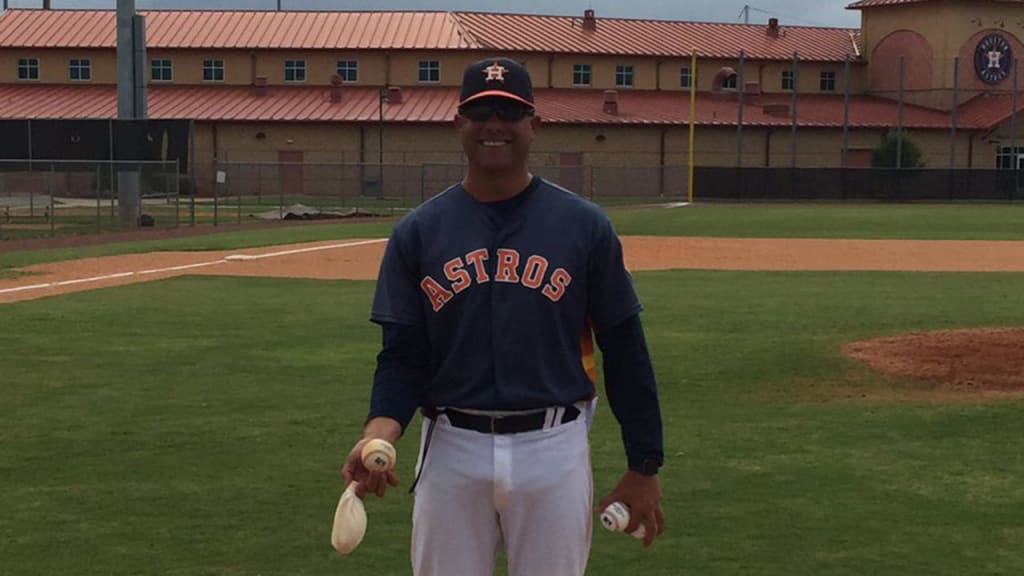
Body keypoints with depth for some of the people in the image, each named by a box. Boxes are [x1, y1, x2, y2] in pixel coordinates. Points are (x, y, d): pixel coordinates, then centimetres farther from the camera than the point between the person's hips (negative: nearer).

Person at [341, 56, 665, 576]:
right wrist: (379, 431, -18)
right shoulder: (417, 232, 3)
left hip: (555, 450, -1)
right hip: (451, 451, 1)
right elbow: (402, 352, 2)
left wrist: (644, 465, 2)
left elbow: (624, 347, 2)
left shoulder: (584, 225, 0)